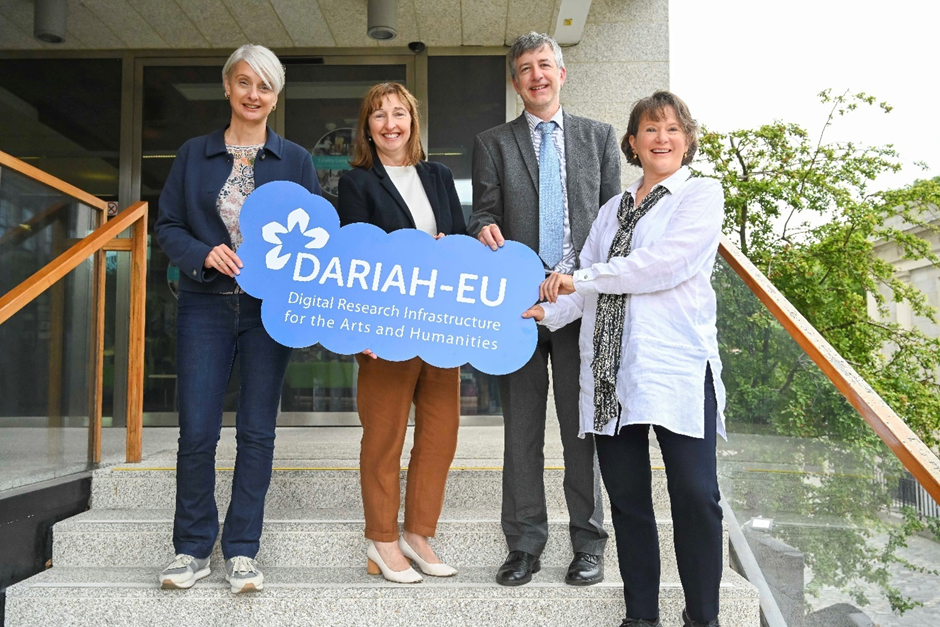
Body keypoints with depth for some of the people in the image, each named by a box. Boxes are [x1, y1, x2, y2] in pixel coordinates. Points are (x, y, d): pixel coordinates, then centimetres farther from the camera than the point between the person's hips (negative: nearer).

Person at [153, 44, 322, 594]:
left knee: (257, 431, 4)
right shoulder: (194, 155, 10)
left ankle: (242, 551, 16)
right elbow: (168, 226, 8)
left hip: (270, 308, 0)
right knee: (197, 430, -2)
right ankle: (193, 548, 15)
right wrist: (204, 254, -11)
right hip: (206, 306, 1)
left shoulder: (296, 160, 8)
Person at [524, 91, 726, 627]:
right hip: (613, 369, 5)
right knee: (626, 495, 7)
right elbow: (588, 287, 17)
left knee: (695, 496, -6)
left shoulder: (703, 195, 6)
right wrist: (548, 313, -1)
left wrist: (580, 278, -6)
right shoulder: (613, 211, 22)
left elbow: (665, 264, -10)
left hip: (678, 362, -5)